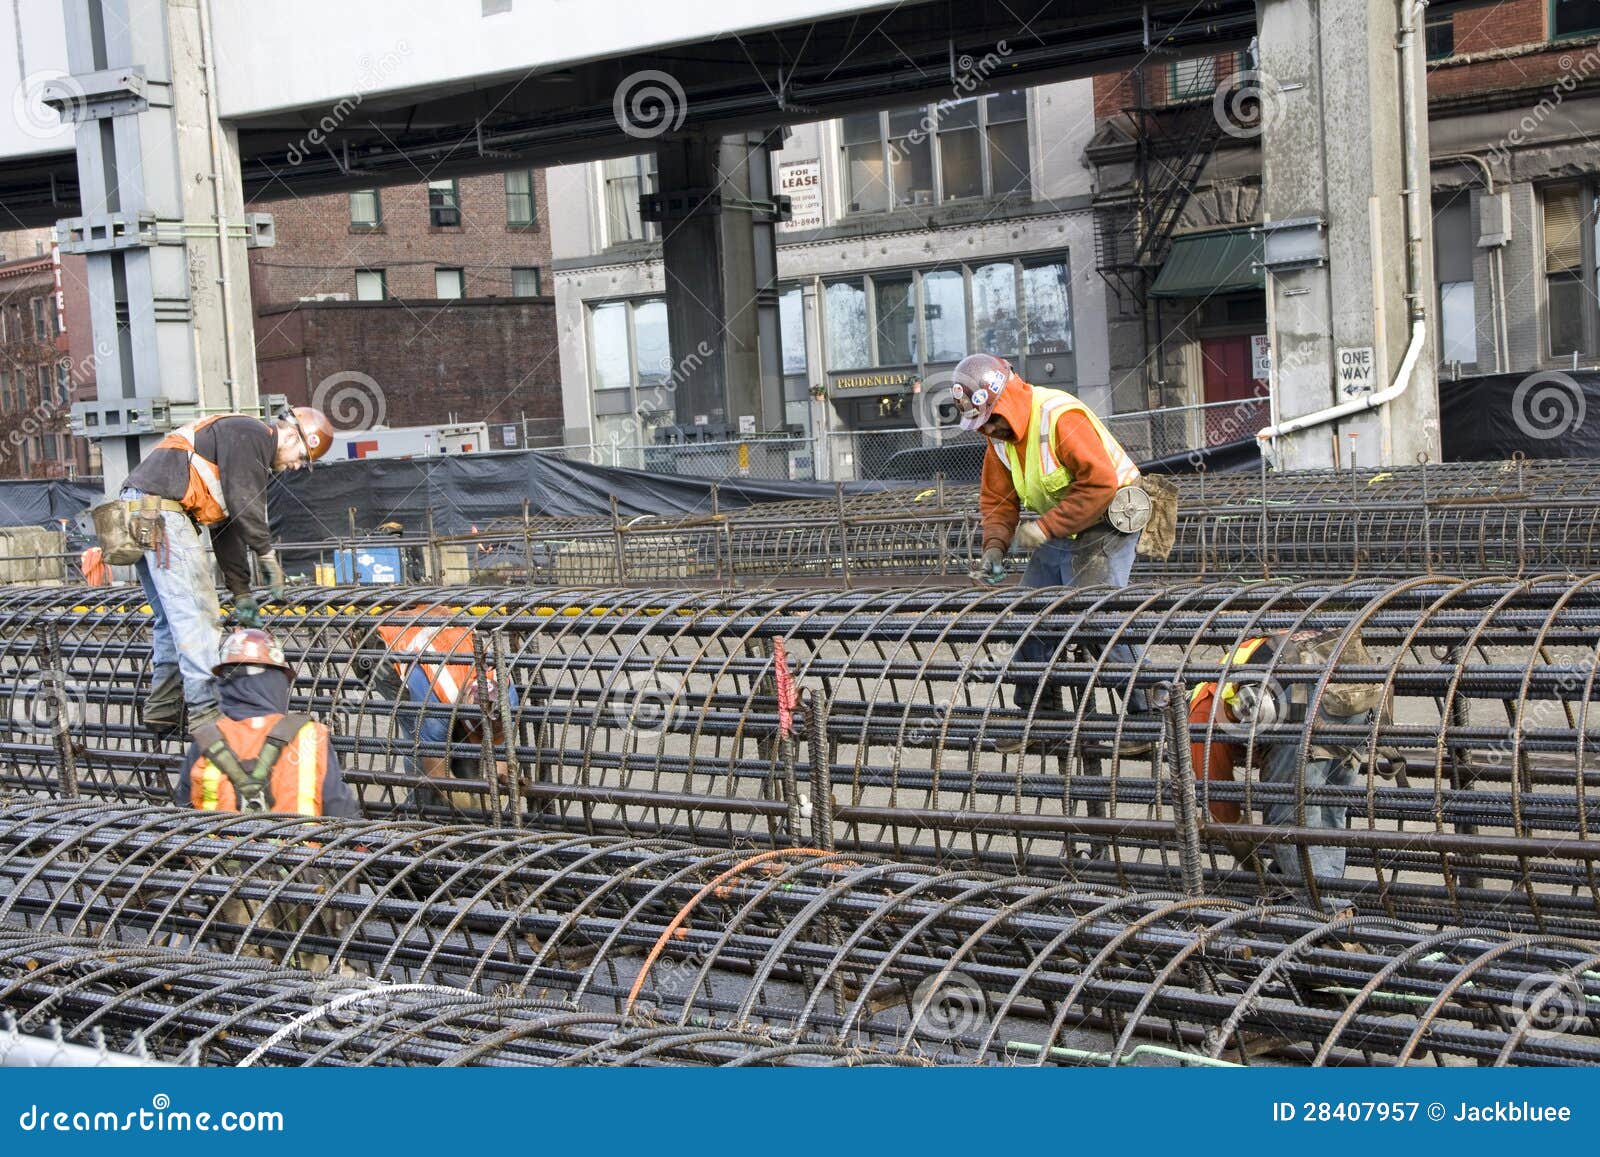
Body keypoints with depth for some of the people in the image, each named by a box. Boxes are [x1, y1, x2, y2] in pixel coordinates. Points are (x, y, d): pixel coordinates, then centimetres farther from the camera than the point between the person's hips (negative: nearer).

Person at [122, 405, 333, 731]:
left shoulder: (251, 447, 27)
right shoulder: (251, 434, -4)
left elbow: (227, 527, 27)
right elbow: (245, 506, -13)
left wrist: (242, 594, 25)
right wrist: (269, 558, -4)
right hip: (161, 510, -11)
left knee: (171, 618, 15)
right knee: (197, 613, -10)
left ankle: (162, 711, 19)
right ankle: (206, 711, -10)